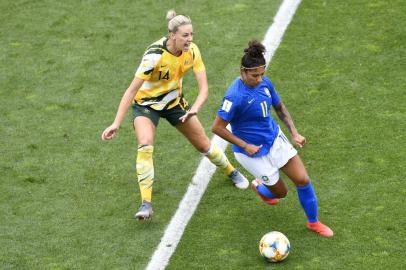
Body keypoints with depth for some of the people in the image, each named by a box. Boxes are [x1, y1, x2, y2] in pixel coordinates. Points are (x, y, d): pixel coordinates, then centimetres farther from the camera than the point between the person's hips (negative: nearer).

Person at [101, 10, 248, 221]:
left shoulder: (192, 51, -18)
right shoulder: (154, 55, -33)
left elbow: (203, 87, -17)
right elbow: (132, 90, -31)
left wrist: (194, 109, -37)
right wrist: (116, 123, -35)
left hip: (174, 101, 4)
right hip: (146, 103, -4)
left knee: (203, 145, 11)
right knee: (145, 146, -28)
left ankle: (231, 172, 40)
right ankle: (146, 203, -24)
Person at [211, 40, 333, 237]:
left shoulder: (264, 82, -7)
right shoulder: (235, 96, -29)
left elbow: (279, 107, 10)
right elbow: (217, 127, -23)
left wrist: (294, 133, -1)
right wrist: (245, 146, -21)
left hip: (275, 139, 6)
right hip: (254, 152, -6)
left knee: (303, 180, 0)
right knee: (280, 192, 9)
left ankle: (313, 222, 23)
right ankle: (258, 187, 45)